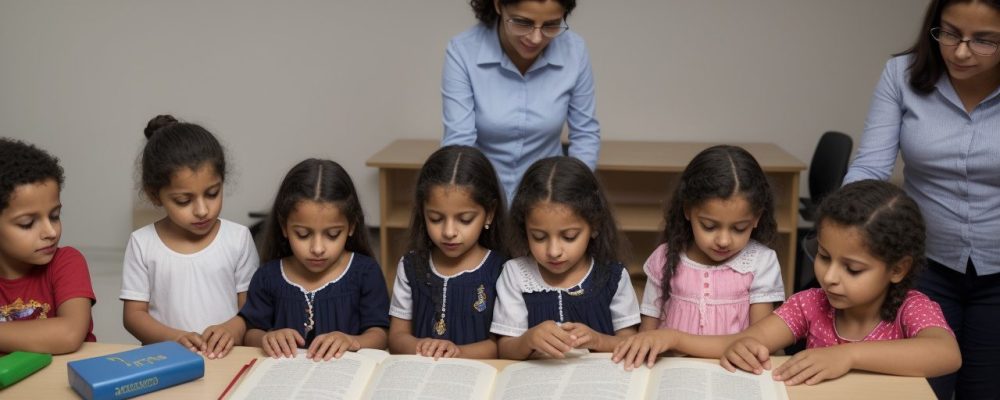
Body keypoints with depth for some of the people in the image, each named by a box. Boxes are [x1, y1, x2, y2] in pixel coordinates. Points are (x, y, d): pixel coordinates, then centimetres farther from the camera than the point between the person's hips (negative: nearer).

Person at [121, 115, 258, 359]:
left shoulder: (238, 238, 2)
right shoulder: (142, 243, 3)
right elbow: (134, 314, 4)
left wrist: (233, 329, -15)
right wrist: (174, 338, -14)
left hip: (226, 358, -1)